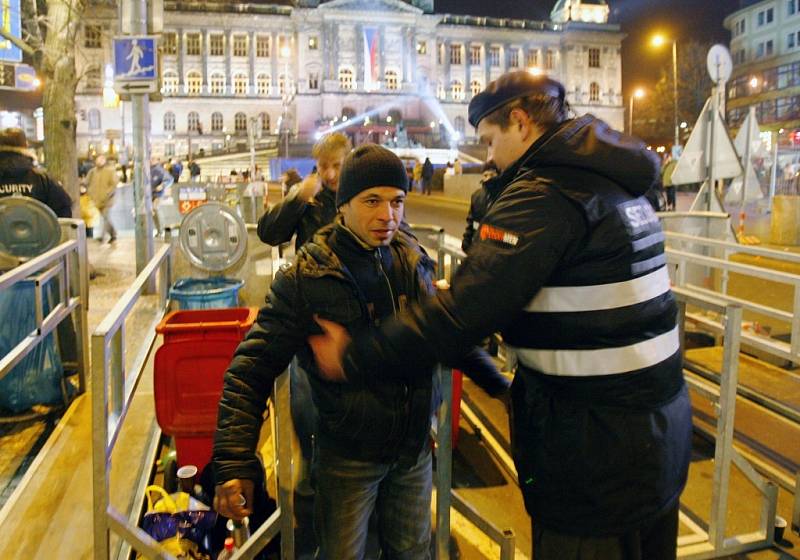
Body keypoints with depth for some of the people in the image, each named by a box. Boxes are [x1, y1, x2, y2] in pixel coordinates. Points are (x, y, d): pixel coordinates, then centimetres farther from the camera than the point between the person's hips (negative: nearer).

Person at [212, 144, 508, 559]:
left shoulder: (415, 262, -3)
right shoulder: (304, 279, -17)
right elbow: (252, 369, -15)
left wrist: (499, 384, 12)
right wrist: (234, 464, -21)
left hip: (415, 448, 4)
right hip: (347, 458, -4)